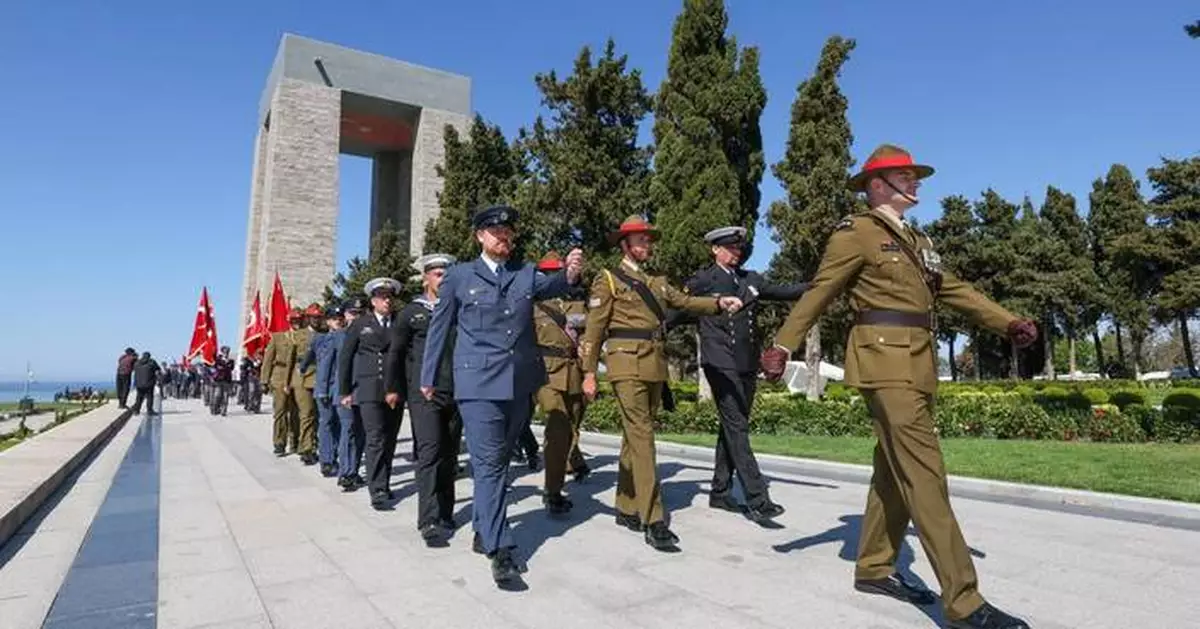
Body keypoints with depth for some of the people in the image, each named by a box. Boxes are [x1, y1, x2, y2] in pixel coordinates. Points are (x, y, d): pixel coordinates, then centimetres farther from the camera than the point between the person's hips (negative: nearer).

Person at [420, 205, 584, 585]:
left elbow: (549, 286, -8)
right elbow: (439, 328, 9)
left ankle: (483, 531, 32)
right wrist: (428, 378, 12)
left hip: (521, 382, 4)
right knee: (489, 464, -7)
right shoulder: (460, 276, 5)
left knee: (500, 460, 15)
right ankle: (500, 549, -3)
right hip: (480, 382, -4)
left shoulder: (526, 273, 12)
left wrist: (569, 274, -30)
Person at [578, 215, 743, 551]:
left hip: (655, 368, 6)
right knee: (641, 437, -11)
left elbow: (686, 301, 11)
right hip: (627, 365, -6)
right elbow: (594, 329, -2)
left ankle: (627, 509, 21)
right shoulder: (608, 280, 3)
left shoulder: (657, 282, 21)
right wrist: (589, 373, -7)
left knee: (634, 437, 11)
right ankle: (653, 521, -11)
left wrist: (719, 302, -6)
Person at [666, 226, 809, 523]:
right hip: (720, 364, -6)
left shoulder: (749, 279, 15)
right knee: (737, 428, -11)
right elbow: (676, 315, 5)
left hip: (747, 365, 6)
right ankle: (757, 500, -13)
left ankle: (720, 492, 21)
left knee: (732, 428, 10)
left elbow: (783, 291, 18)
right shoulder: (701, 282, 0)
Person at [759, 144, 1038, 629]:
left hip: (918, 364, 9)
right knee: (923, 474, -12)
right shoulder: (855, 232, -3)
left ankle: (874, 569, 24)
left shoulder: (915, 239, 21)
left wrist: (1008, 323, 2)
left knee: (895, 472, 12)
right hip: (885, 363, -9)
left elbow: (953, 290, 15)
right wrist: (782, 346, -14)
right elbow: (818, 294, -7)